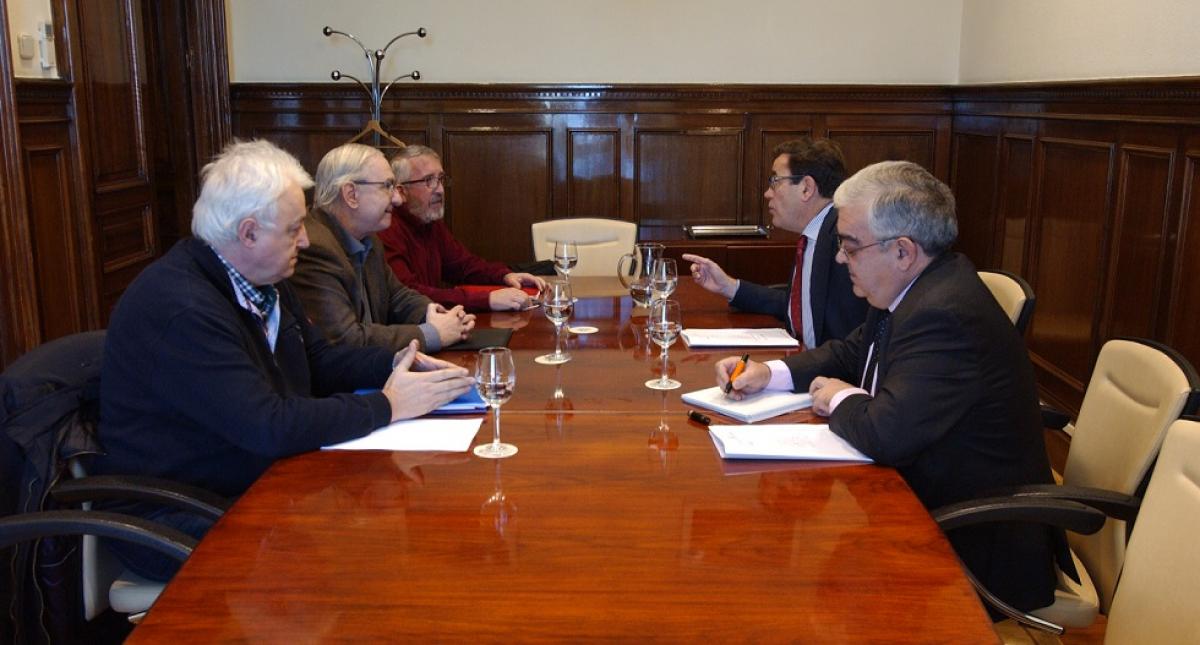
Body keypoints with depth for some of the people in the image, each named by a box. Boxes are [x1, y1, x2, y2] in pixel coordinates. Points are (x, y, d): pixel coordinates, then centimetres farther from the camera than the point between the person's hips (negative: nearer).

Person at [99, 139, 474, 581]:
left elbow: (318, 361, 16)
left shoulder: (263, 280, 5)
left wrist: (394, 363, -2)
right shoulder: (180, 309, -26)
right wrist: (385, 406, -21)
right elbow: (269, 427, -30)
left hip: (257, 485, 9)